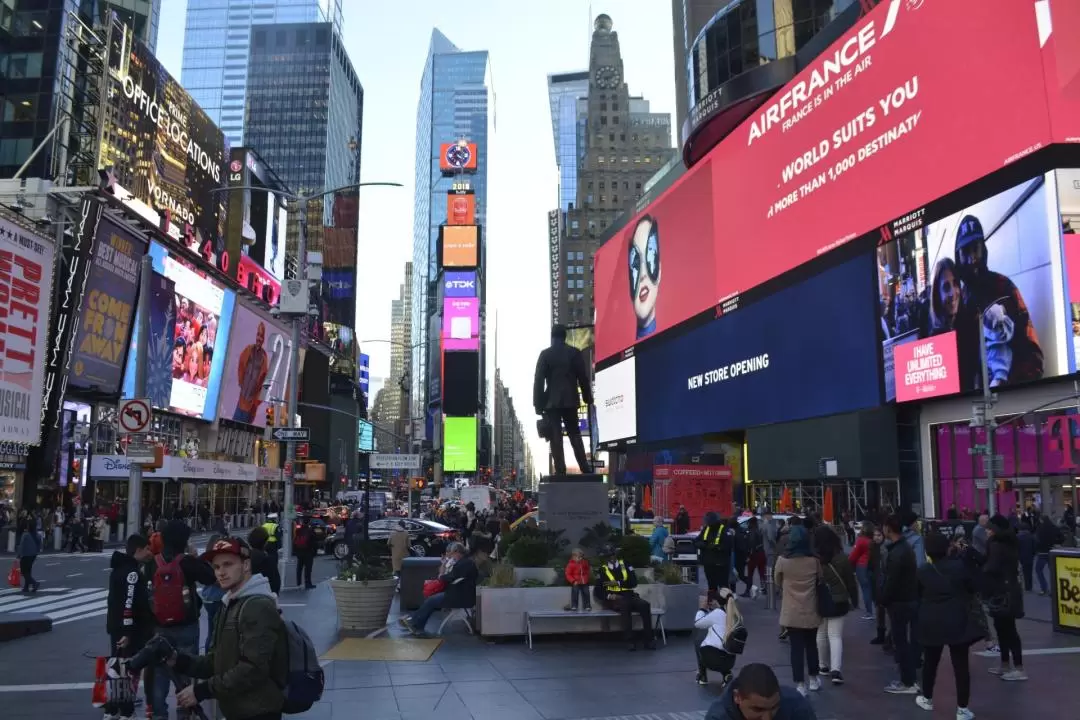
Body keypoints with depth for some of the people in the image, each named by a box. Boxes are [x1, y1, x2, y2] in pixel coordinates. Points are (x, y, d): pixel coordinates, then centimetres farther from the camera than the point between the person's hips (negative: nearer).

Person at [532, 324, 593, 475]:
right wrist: (588, 399, 13)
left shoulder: (545, 354, -1)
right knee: (575, 435, 10)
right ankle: (585, 469, 4)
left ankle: (560, 471, -8)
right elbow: (584, 378, 6)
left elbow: (538, 380, -5)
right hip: (570, 400, 2)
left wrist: (538, 404, -2)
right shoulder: (575, 352, 5)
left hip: (552, 402, -2)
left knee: (555, 437, -2)